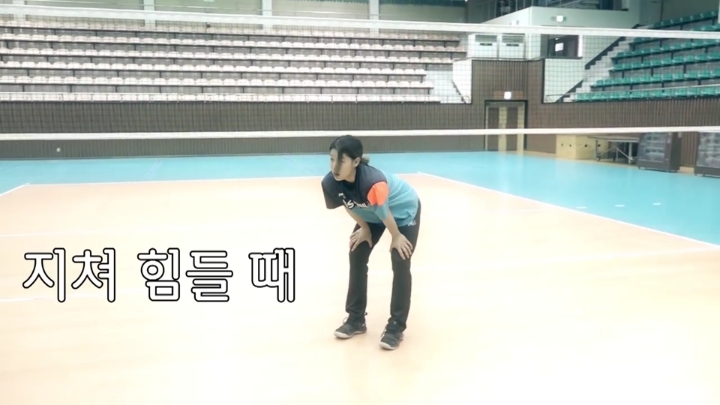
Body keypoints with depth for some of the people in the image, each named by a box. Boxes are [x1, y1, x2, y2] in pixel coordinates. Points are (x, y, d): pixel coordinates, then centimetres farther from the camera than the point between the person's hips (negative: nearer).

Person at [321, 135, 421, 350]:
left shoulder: (373, 182, -46)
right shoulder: (330, 183, -29)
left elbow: (384, 213, -29)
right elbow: (349, 207, -8)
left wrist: (396, 237, -13)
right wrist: (364, 229, 1)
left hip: (404, 209, -6)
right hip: (370, 214, 6)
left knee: (400, 264, -11)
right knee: (356, 258, 2)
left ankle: (396, 326, 1)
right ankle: (355, 318, 16)